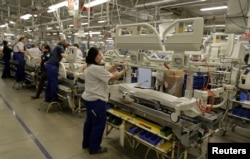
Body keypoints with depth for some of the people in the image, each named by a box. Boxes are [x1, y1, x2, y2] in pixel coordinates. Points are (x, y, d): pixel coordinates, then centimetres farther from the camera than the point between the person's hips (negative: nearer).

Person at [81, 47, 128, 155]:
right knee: (98, 124, 3)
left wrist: (115, 66, 6)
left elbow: (105, 73, 12)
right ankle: (94, 148, 17)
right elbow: (112, 77, -19)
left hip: (88, 99, 11)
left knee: (90, 121, 22)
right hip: (96, 101, -11)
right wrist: (123, 71, -5)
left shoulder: (89, 67, 12)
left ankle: (86, 143, 37)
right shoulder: (96, 68, -22)